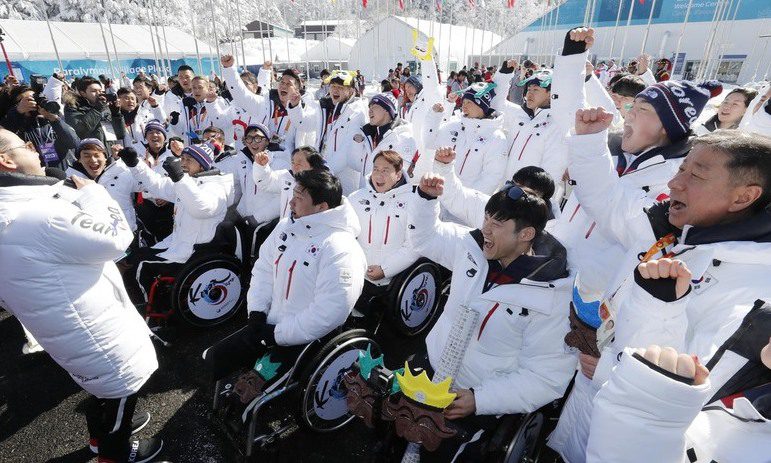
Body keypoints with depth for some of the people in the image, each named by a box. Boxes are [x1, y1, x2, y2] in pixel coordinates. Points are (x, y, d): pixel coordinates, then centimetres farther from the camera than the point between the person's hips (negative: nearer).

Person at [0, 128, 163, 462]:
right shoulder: (39, 215, -33)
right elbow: (116, 238, -23)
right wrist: (92, 193, -11)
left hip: (70, 332, 9)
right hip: (98, 336, -9)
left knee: (102, 388, 32)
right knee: (119, 393, 17)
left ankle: (102, 433, 56)